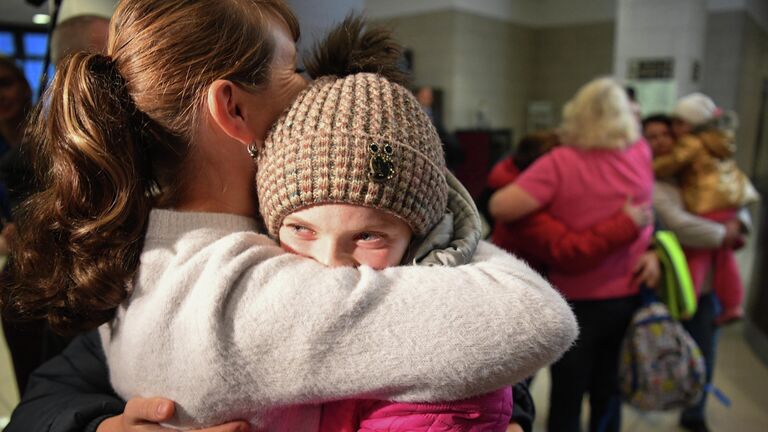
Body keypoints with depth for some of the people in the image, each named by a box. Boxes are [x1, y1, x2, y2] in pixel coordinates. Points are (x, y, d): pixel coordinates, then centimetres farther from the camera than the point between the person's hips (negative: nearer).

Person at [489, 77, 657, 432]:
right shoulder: (642, 154, -4)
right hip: (630, 295, 5)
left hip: (577, 300, -4)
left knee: (566, 397, 12)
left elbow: (500, 207, -27)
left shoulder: (560, 163, -21)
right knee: (608, 392, 22)